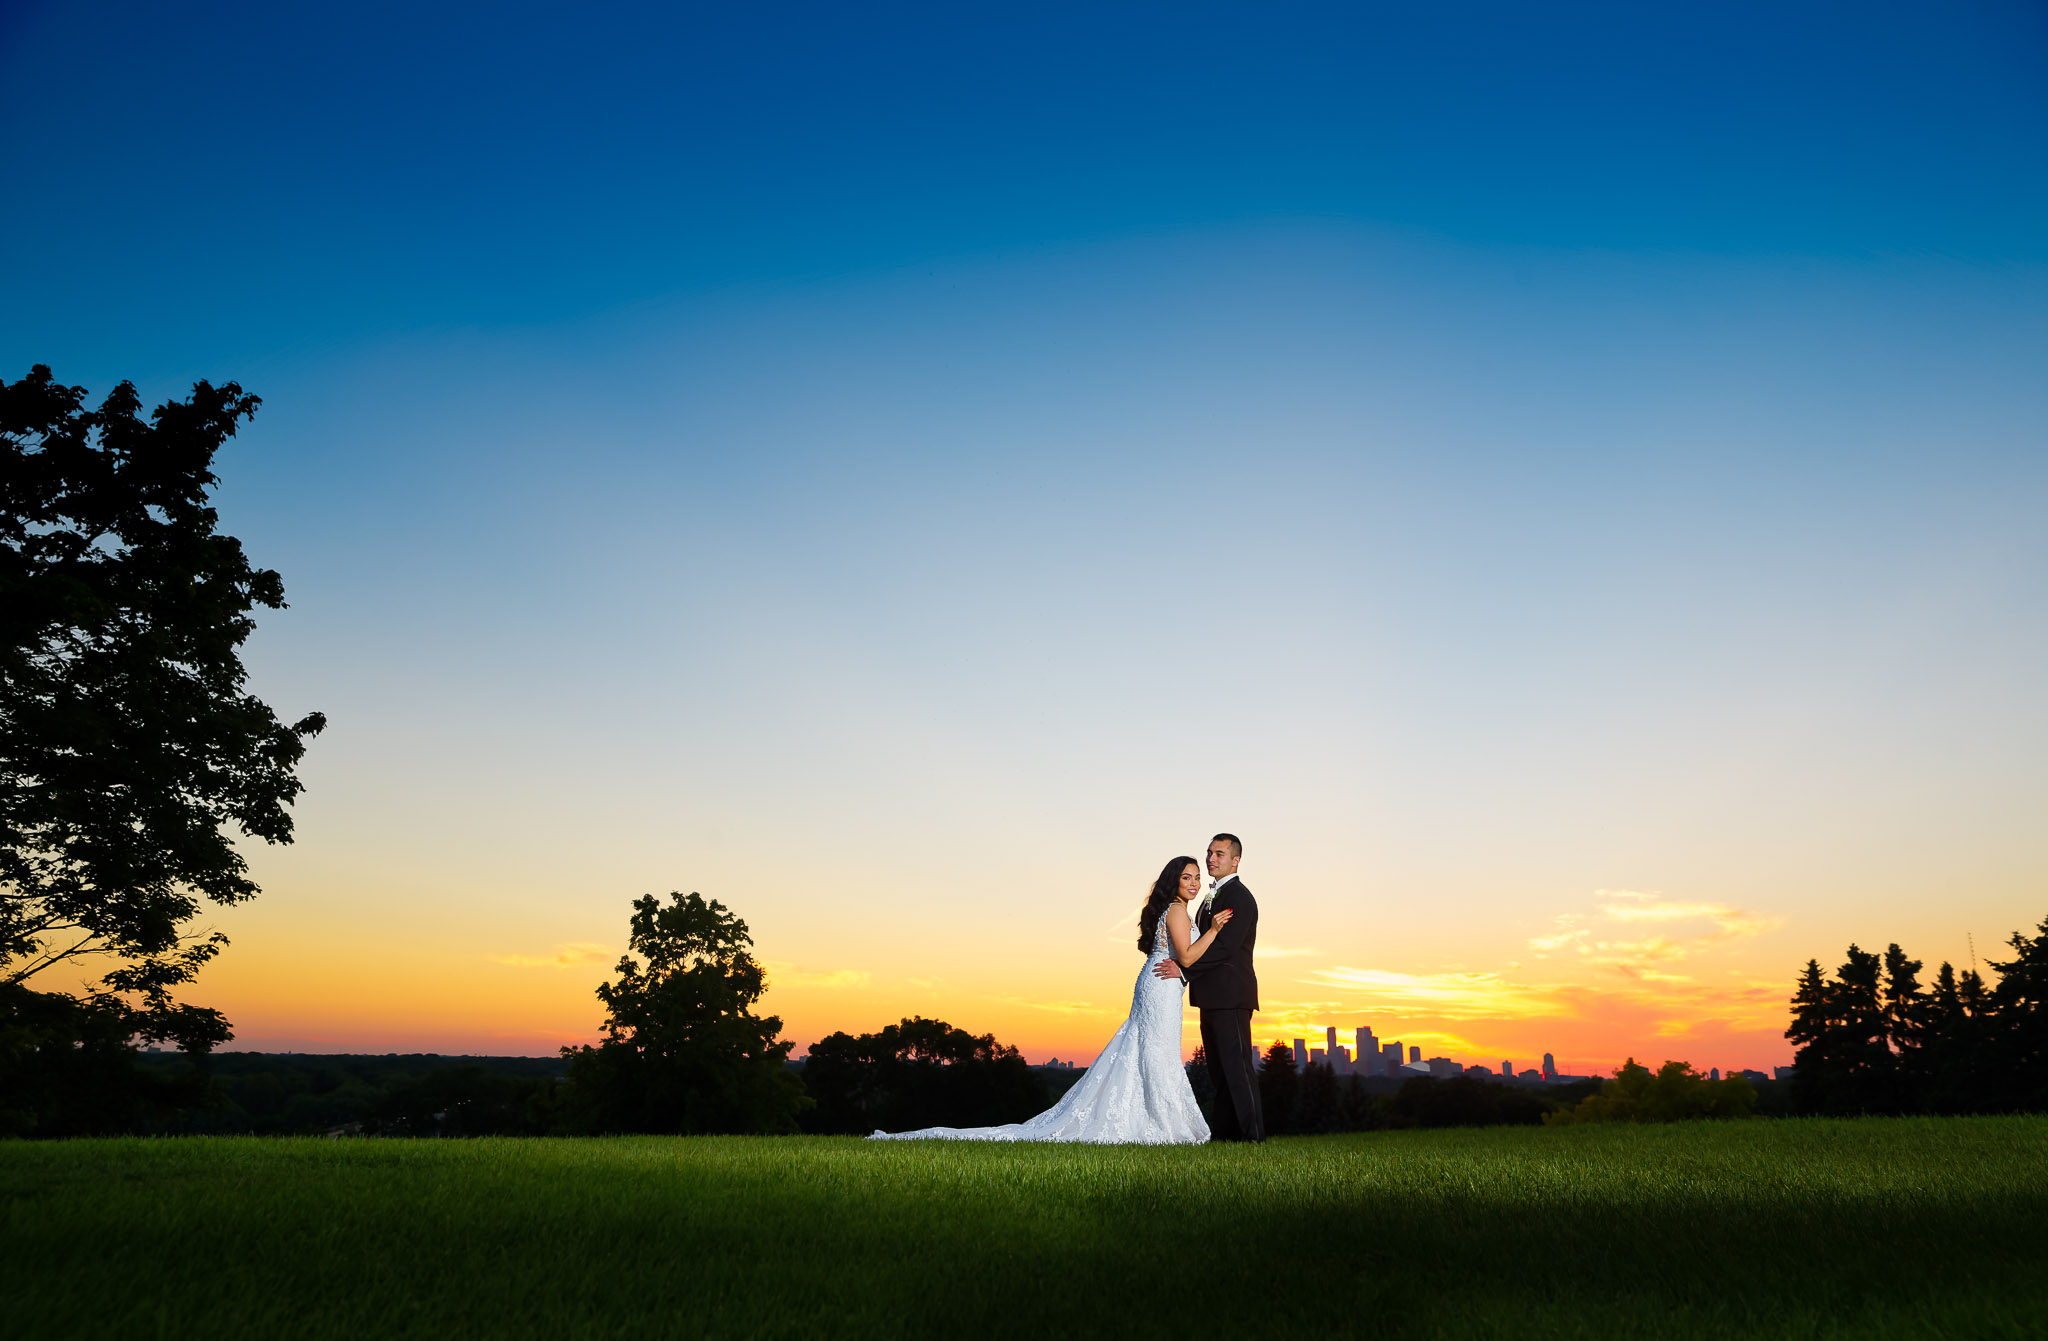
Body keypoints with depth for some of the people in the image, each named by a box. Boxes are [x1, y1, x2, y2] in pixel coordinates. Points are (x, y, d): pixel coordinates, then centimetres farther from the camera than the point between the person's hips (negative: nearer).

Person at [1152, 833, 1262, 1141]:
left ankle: (1252, 1133, -4)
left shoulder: (1239, 896, -11)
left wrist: (1183, 969, -20)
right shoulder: (1213, 896, 20)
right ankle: (1226, 1133, 16)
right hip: (1213, 997, 10)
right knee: (1219, 1069, 11)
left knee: (1237, 1066, -8)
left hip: (1230, 995, -10)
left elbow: (1226, 946, -20)